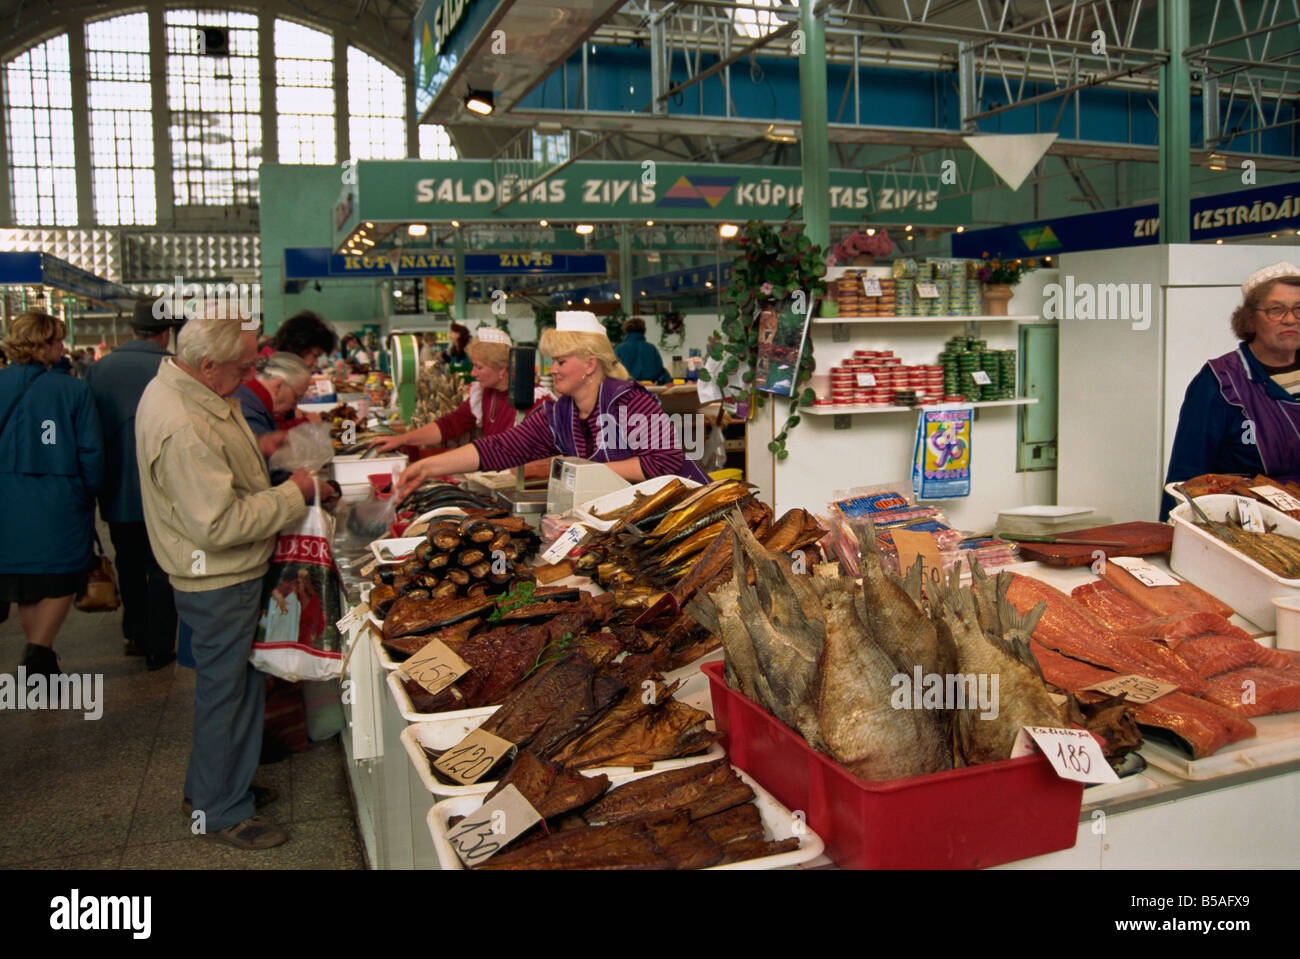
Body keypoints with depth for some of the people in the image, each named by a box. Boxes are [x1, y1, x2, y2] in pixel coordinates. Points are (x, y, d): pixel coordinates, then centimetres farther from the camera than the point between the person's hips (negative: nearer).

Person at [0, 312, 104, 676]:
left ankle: (37, 657, 28)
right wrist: (88, 494, 5)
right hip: (60, 506, -3)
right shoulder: (73, 390, -10)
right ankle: (39, 652, -3)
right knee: (61, 581, 13)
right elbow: (91, 452, -9)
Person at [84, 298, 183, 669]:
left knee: (129, 565, 21)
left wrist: (96, 481, 14)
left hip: (116, 490, 4)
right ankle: (159, 647, 15)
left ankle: (135, 635, 33)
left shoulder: (98, 368, -3)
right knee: (161, 569, 9)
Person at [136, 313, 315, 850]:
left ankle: (210, 784, 39)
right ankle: (222, 812, 22)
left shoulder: (177, 390, 4)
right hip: (218, 584, -10)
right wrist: (291, 495, -20)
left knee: (234, 682, 22)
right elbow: (218, 525, -30)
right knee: (227, 690, 4)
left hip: (226, 575, 10)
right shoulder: (183, 428, -29)